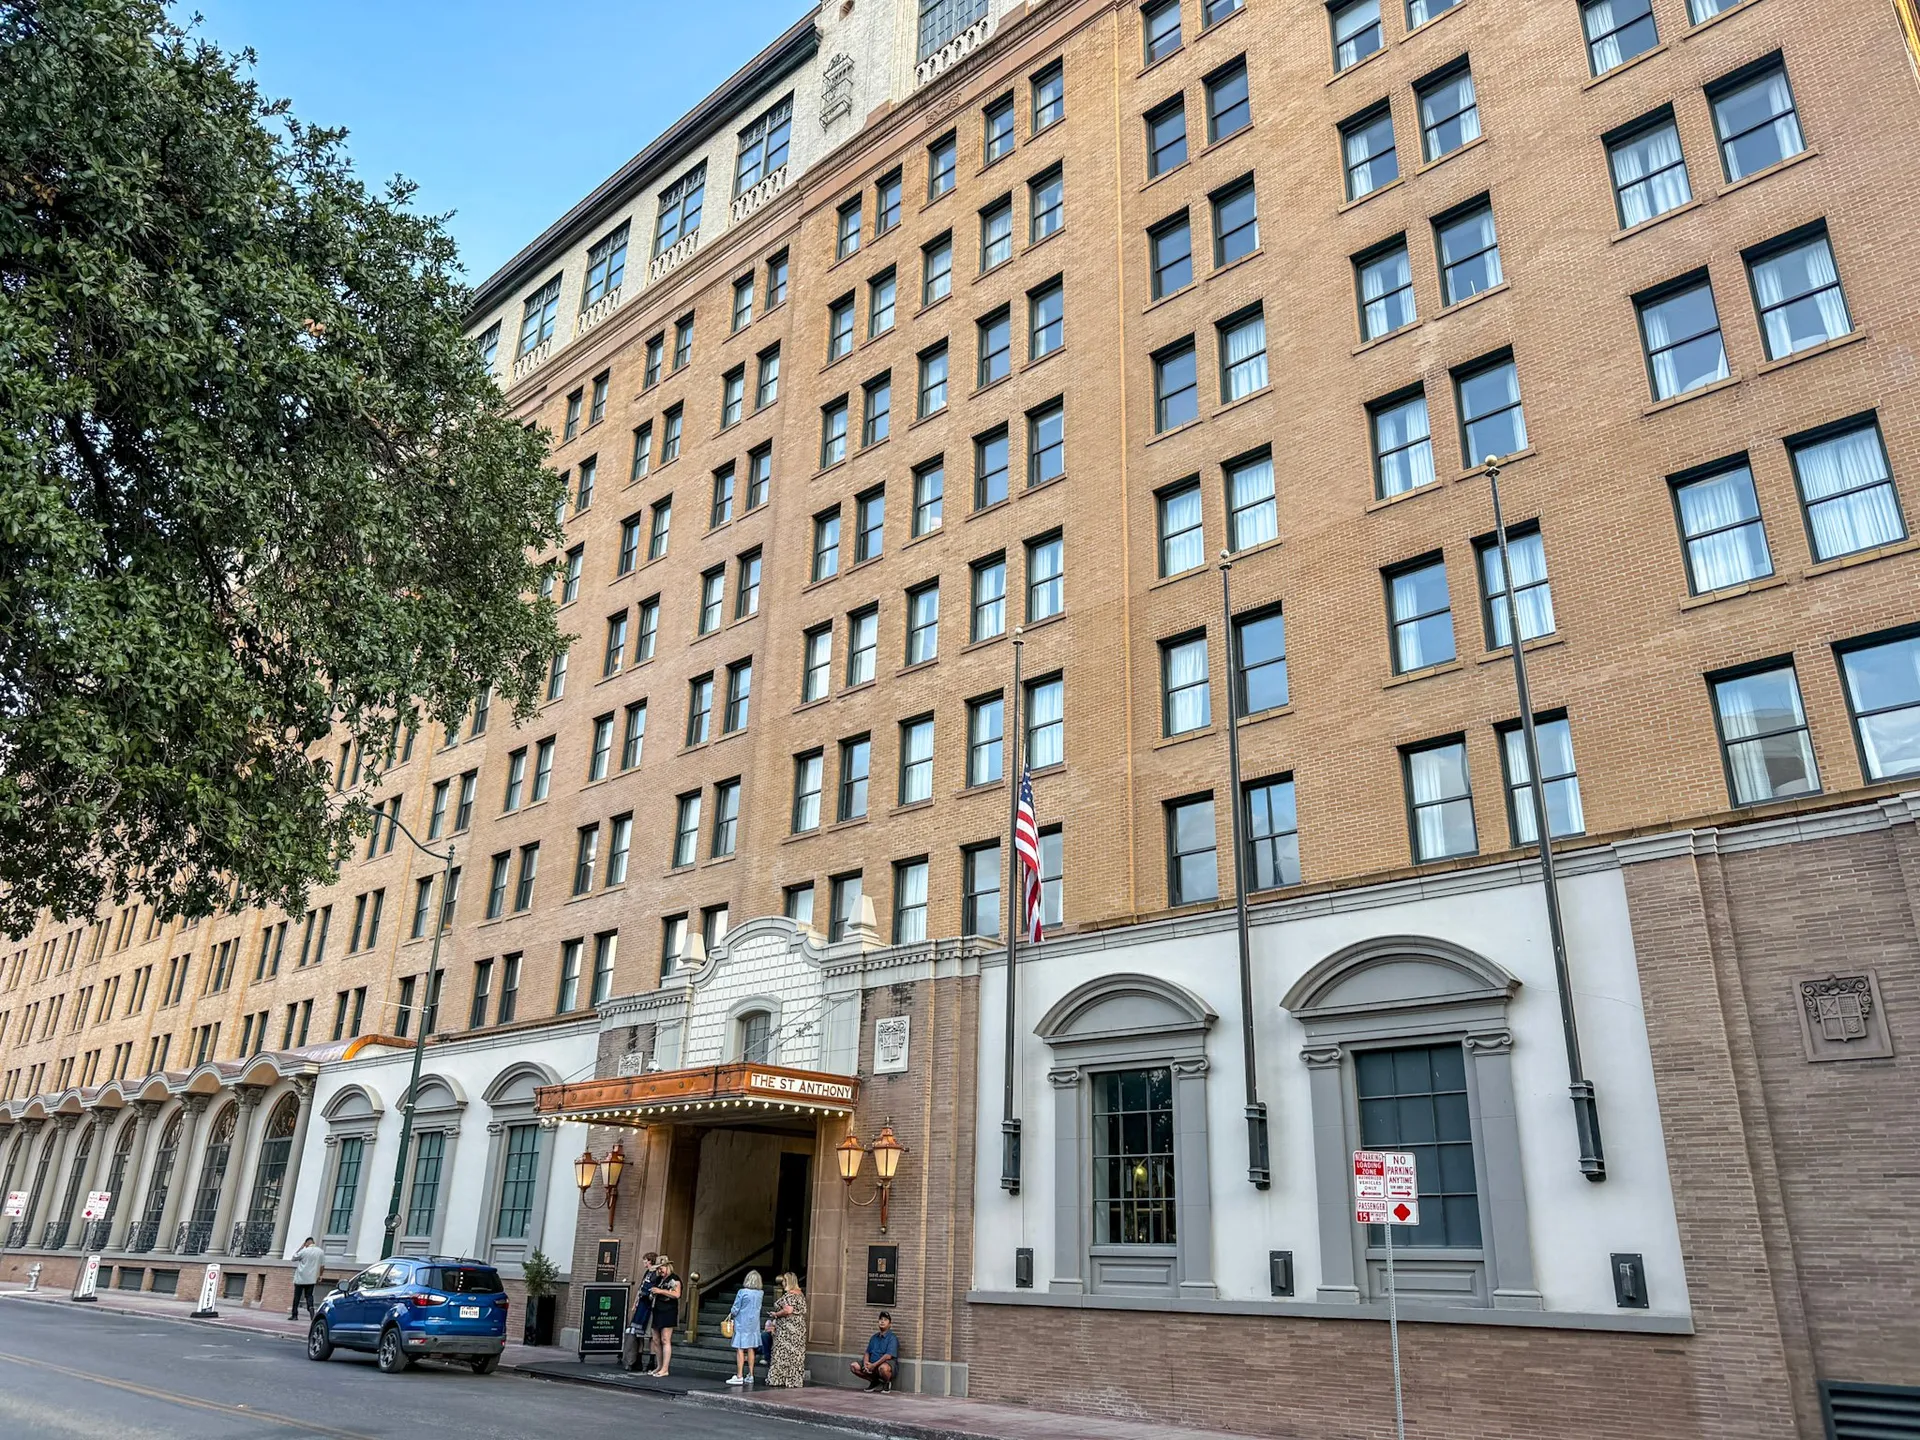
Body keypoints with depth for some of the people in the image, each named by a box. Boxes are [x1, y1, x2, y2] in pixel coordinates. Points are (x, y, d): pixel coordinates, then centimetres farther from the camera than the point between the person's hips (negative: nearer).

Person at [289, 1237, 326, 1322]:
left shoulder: (304, 1251, -11)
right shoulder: (321, 1252, 0)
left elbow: (294, 1258, 4)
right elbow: (322, 1265, 5)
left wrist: (301, 1247, 5)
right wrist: (319, 1276, 15)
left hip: (300, 1278, -3)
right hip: (311, 1279, 3)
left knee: (297, 1296, 8)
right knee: (309, 1295, 9)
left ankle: (294, 1315, 10)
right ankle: (311, 1308, -16)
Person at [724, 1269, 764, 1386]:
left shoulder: (742, 1292, -14)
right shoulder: (760, 1293, 1)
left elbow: (736, 1309, -10)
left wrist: (730, 1315, 13)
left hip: (742, 1323, -5)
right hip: (754, 1324, 5)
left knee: (740, 1349, -1)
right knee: (750, 1349, 12)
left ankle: (739, 1376, -2)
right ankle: (750, 1375, 16)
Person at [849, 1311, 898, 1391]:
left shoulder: (892, 1338, -8)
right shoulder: (874, 1337, 15)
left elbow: (888, 1356, -19)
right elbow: (867, 1352, 14)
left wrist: (874, 1365, -22)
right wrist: (866, 1362, -8)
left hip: (887, 1363, -7)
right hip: (872, 1364, 7)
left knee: (883, 1368, -42)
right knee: (855, 1366, -9)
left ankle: (887, 1383, -5)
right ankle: (874, 1381, 10)